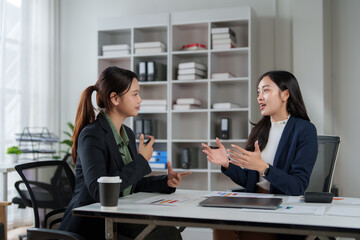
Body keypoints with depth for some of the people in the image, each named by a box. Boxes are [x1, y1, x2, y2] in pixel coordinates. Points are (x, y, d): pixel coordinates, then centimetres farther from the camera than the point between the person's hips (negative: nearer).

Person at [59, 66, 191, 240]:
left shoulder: (128, 134, 11)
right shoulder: (91, 135, -15)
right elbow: (99, 190, -25)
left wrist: (165, 182, 1)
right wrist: (141, 161, -18)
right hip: (89, 224, -7)